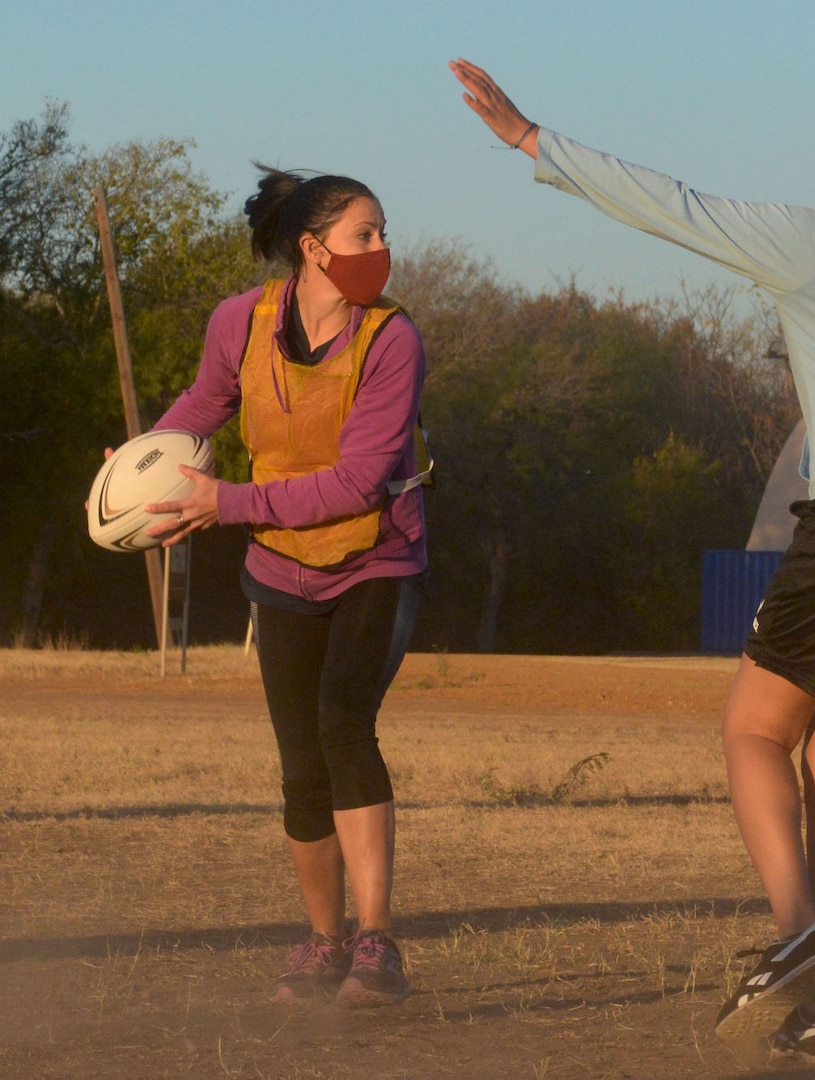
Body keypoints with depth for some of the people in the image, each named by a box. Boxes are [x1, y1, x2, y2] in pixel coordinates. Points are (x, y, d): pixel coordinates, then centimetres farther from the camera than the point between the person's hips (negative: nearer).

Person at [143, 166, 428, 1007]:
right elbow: (207, 401, 16)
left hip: (377, 568, -3)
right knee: (304, 774, 4)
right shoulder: (241, 323, -9)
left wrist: (227, 504, -24)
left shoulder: (391, 340, -19)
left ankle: (376, 946, -28)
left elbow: (358, 480, -24)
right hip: (286, 576, 3)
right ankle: (324, 944, 26)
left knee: (344, 723, -26)